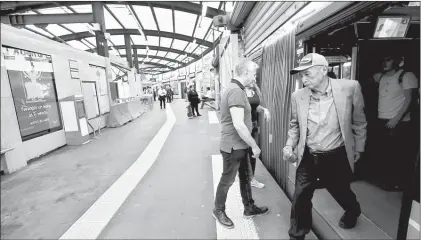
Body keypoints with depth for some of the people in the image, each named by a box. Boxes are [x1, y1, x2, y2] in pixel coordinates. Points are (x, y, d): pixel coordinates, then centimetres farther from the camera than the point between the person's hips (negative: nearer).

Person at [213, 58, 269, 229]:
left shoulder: (233, 88, 9)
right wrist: (254, 146, -18)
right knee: (227, 180, 9)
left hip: (239, 145, 10)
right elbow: (239, 125, -29)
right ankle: (218, 211, 31)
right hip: (234, 146, -10)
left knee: (245, 176, 21)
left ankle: (249, 208, 39)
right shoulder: (236, 91, -24)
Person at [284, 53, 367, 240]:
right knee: (300, 200, 6)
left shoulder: (350, 88, -13)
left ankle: (353, 212, 61)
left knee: (341, 192, 24)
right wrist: (289, 146, -9)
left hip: (337, 157, 0)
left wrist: (358, 148, 7)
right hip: (307, 158, 1)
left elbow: (359, 121, 0)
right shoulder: (298, 96, -8)